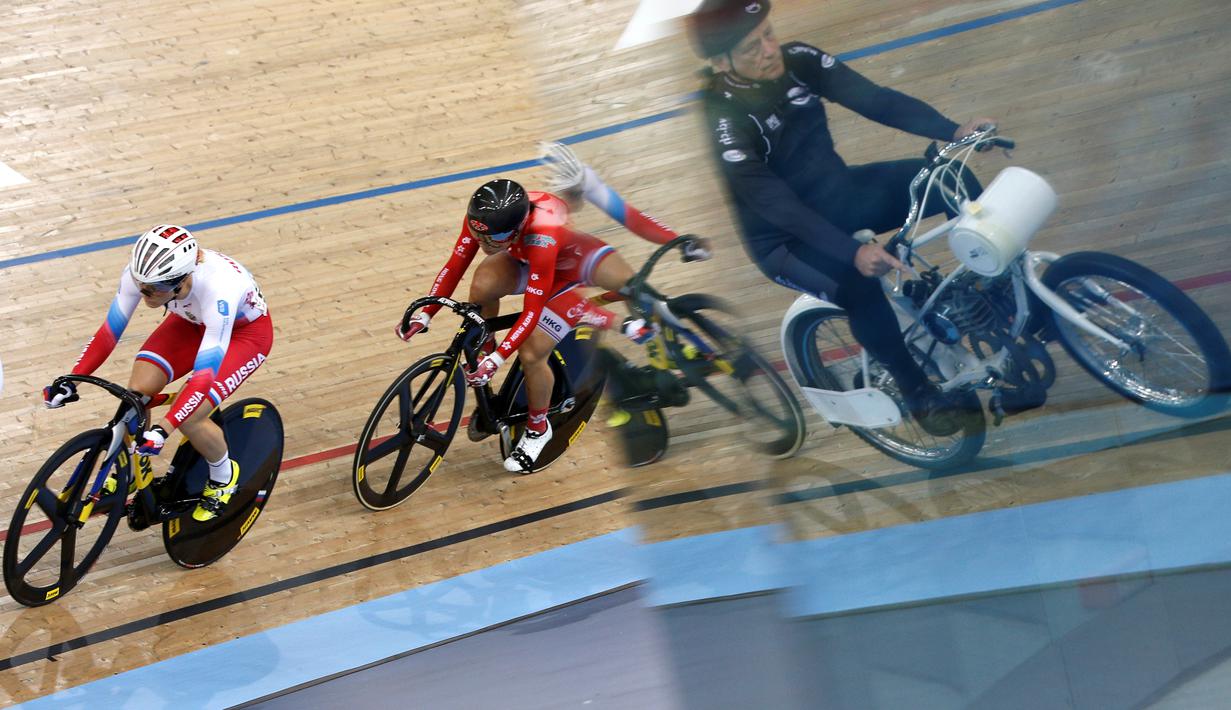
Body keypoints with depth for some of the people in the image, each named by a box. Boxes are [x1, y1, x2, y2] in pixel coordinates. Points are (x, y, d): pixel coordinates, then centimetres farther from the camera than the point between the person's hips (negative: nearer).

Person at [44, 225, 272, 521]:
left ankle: (224, 477, 11)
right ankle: (133, 464, 16)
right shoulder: (141, 272, -28)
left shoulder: (218, 289, -42)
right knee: (136, 394, -14)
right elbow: (110, 330, -14)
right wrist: (71, 379, -21)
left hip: (246, 330, -5)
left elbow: (204, 375, -42)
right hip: (193, 321, 5)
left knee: (187, 418, -20)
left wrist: (162, 430, -47)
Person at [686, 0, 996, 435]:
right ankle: (917, 390, -10)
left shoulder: (798, 60, -10)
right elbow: (774, 203, -34)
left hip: (840, 192, 6)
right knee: (859, 284, -35)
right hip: (784, 238, -6)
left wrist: (953, 131, -26)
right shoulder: (723, 119, -27)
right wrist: (852, 251, -43)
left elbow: (874, 100, -13)